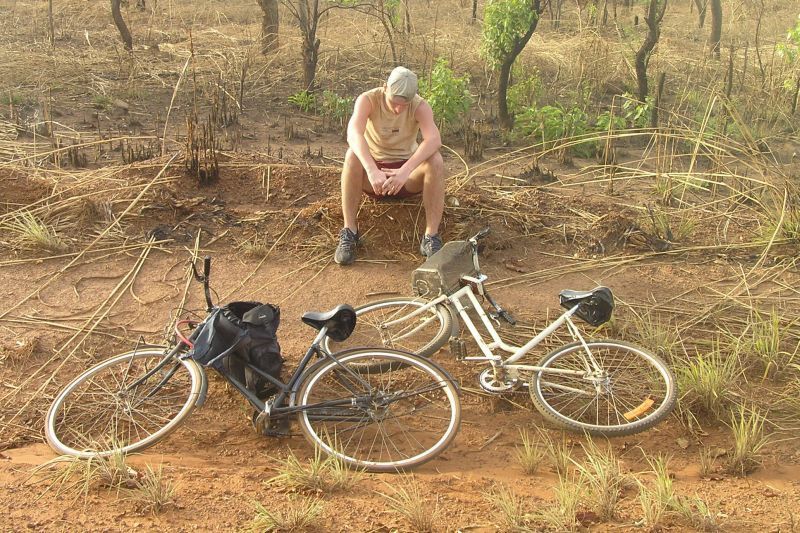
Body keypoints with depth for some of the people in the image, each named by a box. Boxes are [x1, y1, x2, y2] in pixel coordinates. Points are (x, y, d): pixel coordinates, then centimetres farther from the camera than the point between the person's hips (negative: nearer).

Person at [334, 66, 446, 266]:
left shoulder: (420, 106, -15)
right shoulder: (368, 100, -16)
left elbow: (434, 139, -34)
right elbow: (353, 133, -35)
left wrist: (405, 171, -50)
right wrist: (372, 170, -52)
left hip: (407, 175, 0)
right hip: (372, 174, 0)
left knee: (435, 160, -29)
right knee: (352, 155, -32)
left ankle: (431, 237, -28)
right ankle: (349, 232, -29)